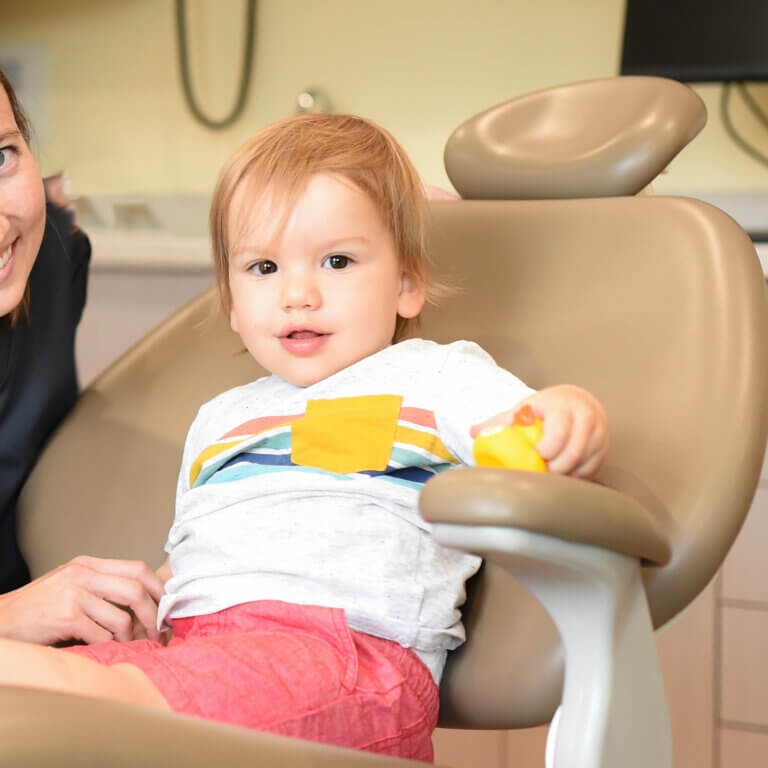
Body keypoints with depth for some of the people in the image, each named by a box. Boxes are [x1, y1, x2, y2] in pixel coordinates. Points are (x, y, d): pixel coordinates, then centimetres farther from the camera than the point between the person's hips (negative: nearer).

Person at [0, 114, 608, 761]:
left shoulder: (435, 376, 15)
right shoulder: (220, 419, 32)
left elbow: (526, 449, 2)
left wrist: (571, 417, -23)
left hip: (344, 642, -6)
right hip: (198, 635, 6)